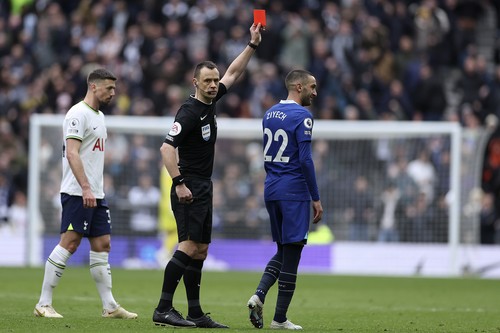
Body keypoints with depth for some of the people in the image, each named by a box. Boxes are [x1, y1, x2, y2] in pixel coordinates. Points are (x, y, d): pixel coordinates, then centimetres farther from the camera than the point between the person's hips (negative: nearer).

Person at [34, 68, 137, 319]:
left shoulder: (98, 116, 19)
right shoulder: (78, 114, -11)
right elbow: (72, 153, -20)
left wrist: (97, 190, 20)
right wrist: (85, 188, -26)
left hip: (95, 194, 10)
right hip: (77, 193, -10)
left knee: (102, 245, 8)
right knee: (69, 244, -10)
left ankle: (109, 306, 11)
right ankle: (43, 304, -7)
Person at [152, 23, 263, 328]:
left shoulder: (209, 103, 10)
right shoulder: (190, 111, -15)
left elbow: (233, 74, 24)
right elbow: (167, 147, -21)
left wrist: (253, 45, 20)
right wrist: (178, 183, -25)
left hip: (204, 188, 9)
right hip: (189, 188, -9)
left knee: (200, 250, 8)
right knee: (189, 246, -16)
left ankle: (195, 314, 10)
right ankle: (163, 309, -19)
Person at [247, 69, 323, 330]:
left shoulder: (269, 114, 12)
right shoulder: (301, 116, -12)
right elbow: (305, 160, -16)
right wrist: (316, 199, -12)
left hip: (271, 191, 8)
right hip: (294, 192, -8)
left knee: (282, 252, 17)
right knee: (291, 254, -1)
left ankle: (259, 295, -4)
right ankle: (279, 318, 0)